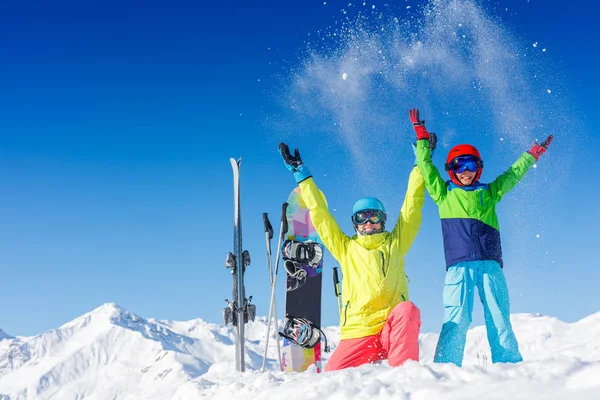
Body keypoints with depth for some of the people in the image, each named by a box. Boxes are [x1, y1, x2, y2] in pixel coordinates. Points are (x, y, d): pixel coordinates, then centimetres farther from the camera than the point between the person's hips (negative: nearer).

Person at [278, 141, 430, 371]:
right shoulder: (345, 247, 18)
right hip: (358, 332, 1)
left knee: (407, 310, -34)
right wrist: (301, 174, 22)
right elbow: (319, 214, 20)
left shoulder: (396, 242, 17)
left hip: (393, 329, -1)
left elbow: (412, 205, 18)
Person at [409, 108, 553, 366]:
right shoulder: (443, 194, 17)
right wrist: (421, 136, 22)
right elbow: (425, 165, 20)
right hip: (459, 265, -2)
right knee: (456, 320, -12)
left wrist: (534, 152, 37)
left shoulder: (489, 192, 21)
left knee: (499, 320, -2)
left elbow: (514, 173, 31)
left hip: (490, 264, 2)